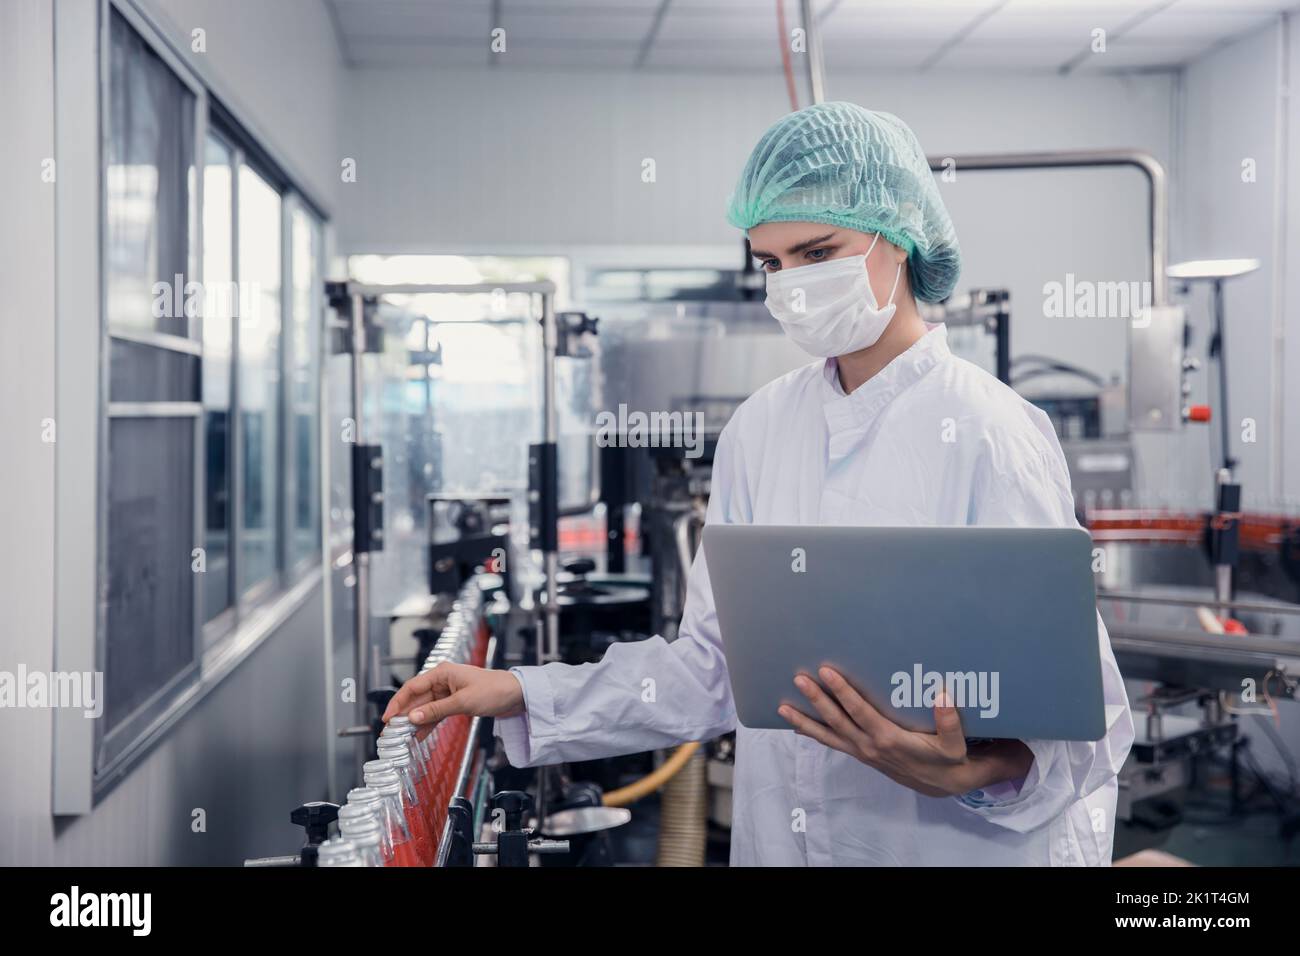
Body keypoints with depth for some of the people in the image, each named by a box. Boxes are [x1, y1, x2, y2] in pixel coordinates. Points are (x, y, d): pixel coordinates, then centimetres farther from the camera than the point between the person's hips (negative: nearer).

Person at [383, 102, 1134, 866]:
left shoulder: (990, 436, -15)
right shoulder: (760, 430, 1)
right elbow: (716, 671, 5)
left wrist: (965, 770, -34)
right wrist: (521, 695, -2)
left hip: (955, 846, -5)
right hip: (776, 840, 5)